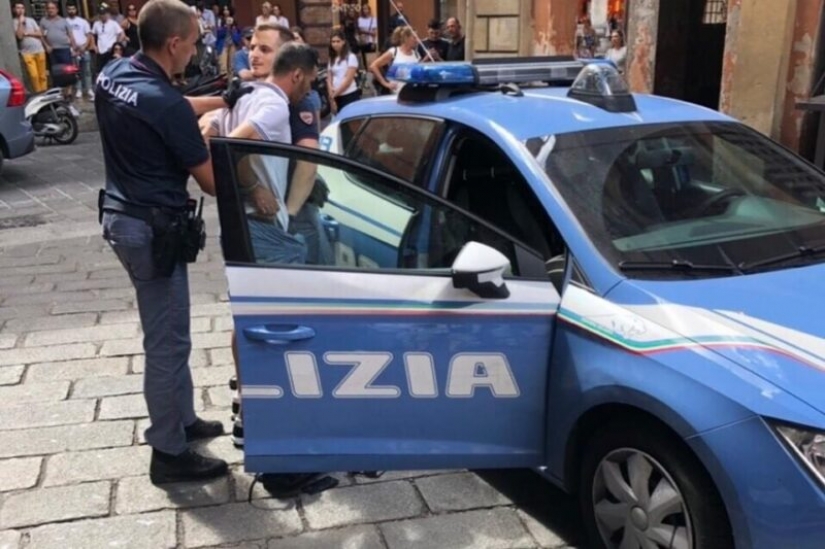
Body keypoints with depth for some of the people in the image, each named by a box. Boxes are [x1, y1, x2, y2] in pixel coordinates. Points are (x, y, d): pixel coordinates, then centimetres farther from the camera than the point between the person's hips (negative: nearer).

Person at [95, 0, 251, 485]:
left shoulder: (113, 76, 3)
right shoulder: (166, 105, -24)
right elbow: (212, 182, -16)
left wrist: (220, 101, 13)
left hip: (122, 215, 10)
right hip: (153, 229, -10)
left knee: (167, 333, 21)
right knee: (168, 342, 1)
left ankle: (183, 419, 36)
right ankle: (169, 454, 13)